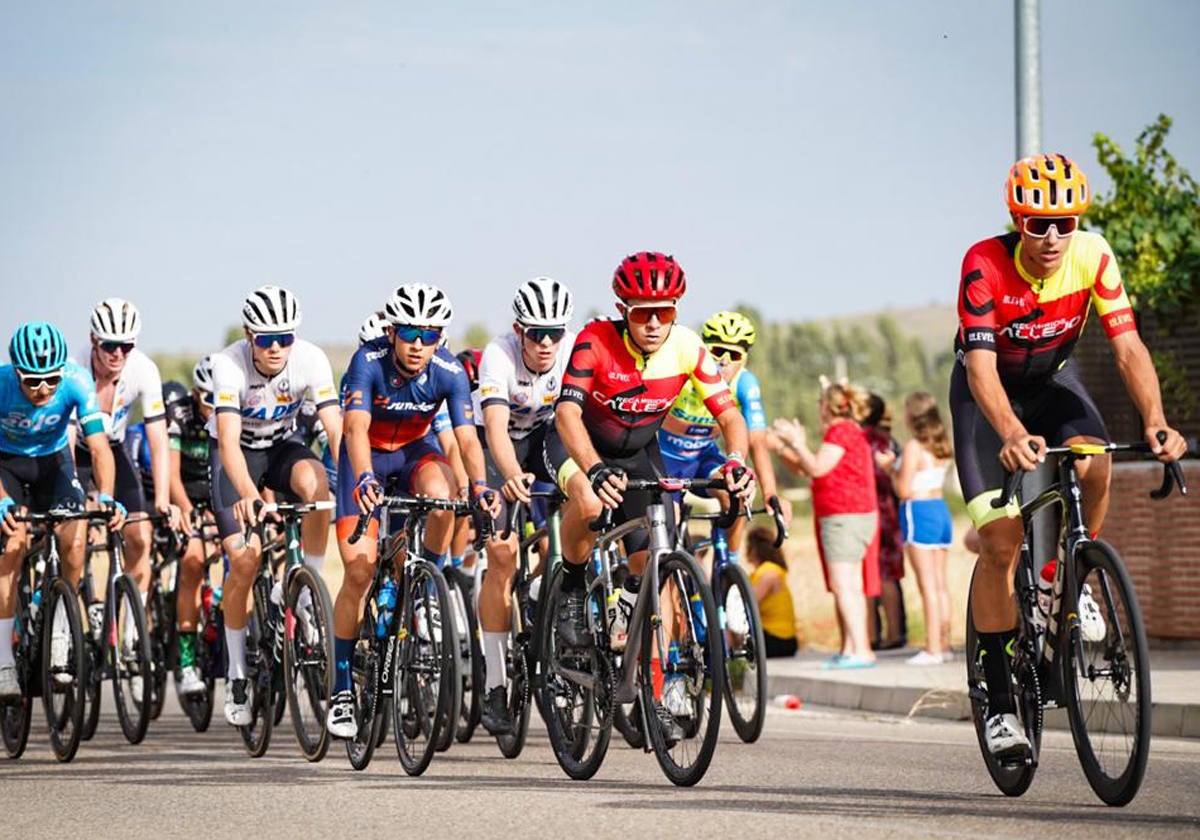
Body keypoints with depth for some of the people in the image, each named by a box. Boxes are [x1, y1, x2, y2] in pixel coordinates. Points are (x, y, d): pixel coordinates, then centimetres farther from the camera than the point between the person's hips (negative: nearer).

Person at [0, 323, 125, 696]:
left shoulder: (76, 382, -28)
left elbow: (99, 445, -32)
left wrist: (106, 496, -48)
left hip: (53, 459, 2)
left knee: (74, 542, -20)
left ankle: (58, 632, 4)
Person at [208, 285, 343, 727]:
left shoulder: (311, 359, -24)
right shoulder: (229, 364, -30)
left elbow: (336, 427, -30)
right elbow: (228, 439, -40)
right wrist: (248, 493, -57)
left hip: (282, 446, 2)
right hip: (237, 453, -2)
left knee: (314, 480, -34)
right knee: (244, 558, -15)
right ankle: (237, 672, 1)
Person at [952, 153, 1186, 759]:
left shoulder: (1092, 256, -22)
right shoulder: (985, 265, -30)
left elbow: (1128, 347, -25)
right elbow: (980, 365, -37)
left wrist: (1155, 421, -42)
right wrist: (1013, 435, -55)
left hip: (1051, 379, 3)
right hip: (988, 390, -3)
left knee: (1094, 466, -30)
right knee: (1000, 538, -14)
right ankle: (999, 701, -5)